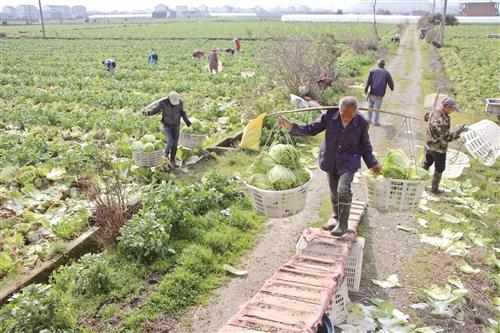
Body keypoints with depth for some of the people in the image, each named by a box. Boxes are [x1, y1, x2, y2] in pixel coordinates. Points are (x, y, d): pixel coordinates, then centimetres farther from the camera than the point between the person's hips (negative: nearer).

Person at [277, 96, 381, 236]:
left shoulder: (362, 123, -14)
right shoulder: (330, 115, -14)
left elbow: (364, 145, 2)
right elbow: (312, 129, -6)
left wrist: (372, 163, -1)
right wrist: (291, 127, -19)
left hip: (348, 161, -3)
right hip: (331, 160, 3)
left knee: (343, 189, -21)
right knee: (334, 192, 14)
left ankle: (343, 224, -4)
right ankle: (337, 219, 35)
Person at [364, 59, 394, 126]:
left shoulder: (373, 71, 4)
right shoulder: (386, 73, 3)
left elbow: (368, 82, -3)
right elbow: (390, 82, 6)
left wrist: (366, 91, 0)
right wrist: (392, 88, 27)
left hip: (371, 92, 1)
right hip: (380, 93, -1)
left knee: (370, 106, 18)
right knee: (377, 108, 5)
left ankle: (369, 119, 21)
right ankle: (376, 121, 7)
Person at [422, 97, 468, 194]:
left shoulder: (435, 111, -8)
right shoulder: (440, 121, -36)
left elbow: (427, 117, 14)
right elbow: (446, 138, -32)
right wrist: (458, 131, -35)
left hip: (429, 145, 9)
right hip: (438, 148, -9)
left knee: (426, 163, 27)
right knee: (439, 169, 12)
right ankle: (434, 189, 28)